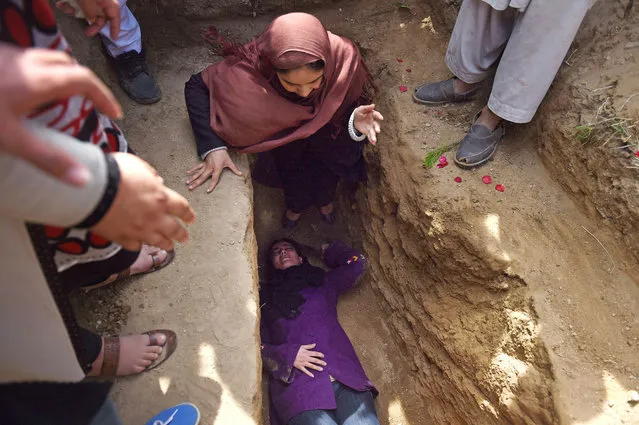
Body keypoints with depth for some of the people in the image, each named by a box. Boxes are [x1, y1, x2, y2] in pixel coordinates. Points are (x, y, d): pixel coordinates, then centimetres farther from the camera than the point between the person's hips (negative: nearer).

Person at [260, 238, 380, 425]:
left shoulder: (321, 282, 25)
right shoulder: (265, 298, 19)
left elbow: (357, 262, 23)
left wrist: (329, 249, 38)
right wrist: (287, 355, -7)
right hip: (298, 387, -1)